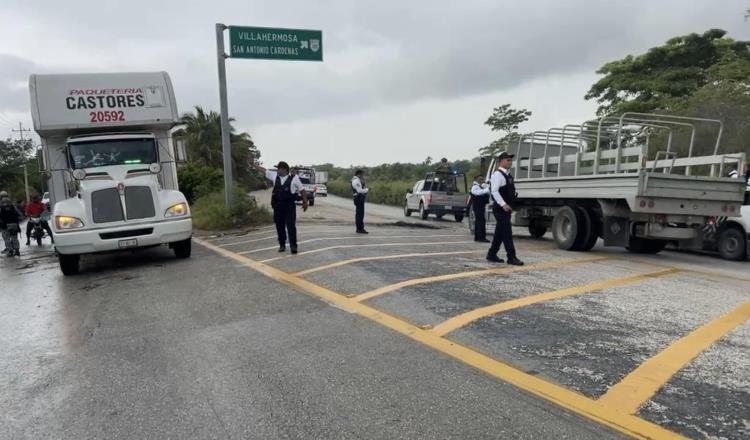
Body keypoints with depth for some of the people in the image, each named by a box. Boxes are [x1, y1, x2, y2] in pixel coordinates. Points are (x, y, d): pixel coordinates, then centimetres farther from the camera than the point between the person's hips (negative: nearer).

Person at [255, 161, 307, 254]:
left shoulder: (294, 178, -1)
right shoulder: (275, 176, 10)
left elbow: (302, 190, 4)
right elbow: (264, 170, 21)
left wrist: (305, 202, 2)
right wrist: (254, 165, 28)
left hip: (289, 206, -4)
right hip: (277, 206, 4)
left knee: (291, 226, -7)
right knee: (280, 226, 8)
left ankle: (293, 246, -2)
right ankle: (282, 245, 20)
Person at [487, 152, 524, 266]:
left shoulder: (508, 175, 17)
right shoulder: (498, 174, -13)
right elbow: (494, 191, -23)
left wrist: (510, 205, 17)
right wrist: (503, 204, -27)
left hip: (506, 208, 10)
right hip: (500, 208, -10)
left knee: (500, 233, 13)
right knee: (507, 232, -8)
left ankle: (492, 255, 22)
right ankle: (511, 257, -4)